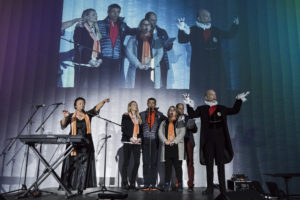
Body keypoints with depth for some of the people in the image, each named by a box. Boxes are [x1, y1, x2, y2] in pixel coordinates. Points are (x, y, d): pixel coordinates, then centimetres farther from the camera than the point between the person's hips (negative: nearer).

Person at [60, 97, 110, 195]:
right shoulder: (71, 116, 9)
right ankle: (68, 186, 8)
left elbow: (96, 108, -6)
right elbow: (63, 125, -3)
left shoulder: (88, 115, 9)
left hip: (85, 144, 0)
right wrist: (65, 117, -23)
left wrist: (103, 101, -23)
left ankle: (80, 188, -2)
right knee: (71, 165, -1)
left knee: (84, 166, -4)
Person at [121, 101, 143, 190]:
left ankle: (132, 183, 5)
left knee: (137, 162, -3)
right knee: (126, 162, -1)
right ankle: (124, 183, 4)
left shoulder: (139, 118, 19)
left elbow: (141, 129, 15)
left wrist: (140, 138, -3)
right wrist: (130, 138, -13)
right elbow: (124, 129, -3)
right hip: (128, 141, -4)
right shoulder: (125, 116, 6)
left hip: (137, 142, 4)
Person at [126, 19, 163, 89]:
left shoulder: (156, 40, 16)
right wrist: (138, 64, -11)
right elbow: (129, 52, 2)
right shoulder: (133, 39, 14)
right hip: (136, 71, 0)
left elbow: (160, 53, 4)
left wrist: (151, 64, -11)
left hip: (151, 71, 0)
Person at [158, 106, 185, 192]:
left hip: (177, 147, -2)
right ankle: (167, 184, 7)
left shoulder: (180, 122, 11)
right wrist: (165, 141, -10)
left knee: (178, 166, -3)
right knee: (167, 166, 2)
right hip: (166, 147, 2)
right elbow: (160, 132, 7)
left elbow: (182, 133, -2)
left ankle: (180, 184, 2)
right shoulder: (164, 123, 19)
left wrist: (174, 141, -12)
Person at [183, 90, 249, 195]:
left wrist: (239, 100, 12)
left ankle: (222, 188, 13)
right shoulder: (202, 109, 5)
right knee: (209, 165, 5)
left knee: (221, 164, 6)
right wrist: (189, 105, -18)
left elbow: (234, 110, 17)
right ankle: (210, 187, 13)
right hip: (208, 140, -1)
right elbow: (192, 114, -7)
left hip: (220, 140, 1)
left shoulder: (222, 108, 12)